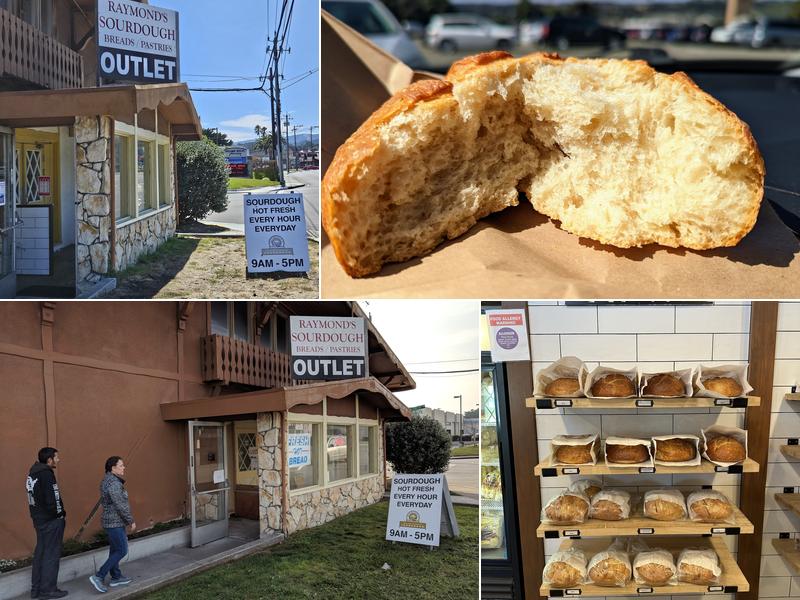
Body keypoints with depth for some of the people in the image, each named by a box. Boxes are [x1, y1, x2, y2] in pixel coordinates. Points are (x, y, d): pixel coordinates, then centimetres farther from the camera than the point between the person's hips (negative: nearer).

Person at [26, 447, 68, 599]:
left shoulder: (32, 473, 10)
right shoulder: (46, 475, -19)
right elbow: (52, 499, -23)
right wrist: (60, 513, -7)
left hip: (39, 519, 9)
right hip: (51, 520, -9)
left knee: (40, 553, 15)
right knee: (52, 554, -1)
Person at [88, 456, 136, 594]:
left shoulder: (107, 480, 10)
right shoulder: (114, 483, -22)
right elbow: (120, 505, -24)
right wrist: (131, 521, -15)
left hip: (110, 521, 10)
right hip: (115, 523, -10)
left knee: (115, 550, 16)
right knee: (122, 551, -5)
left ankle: (116, 577, 24)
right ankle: (99, 577, -6)